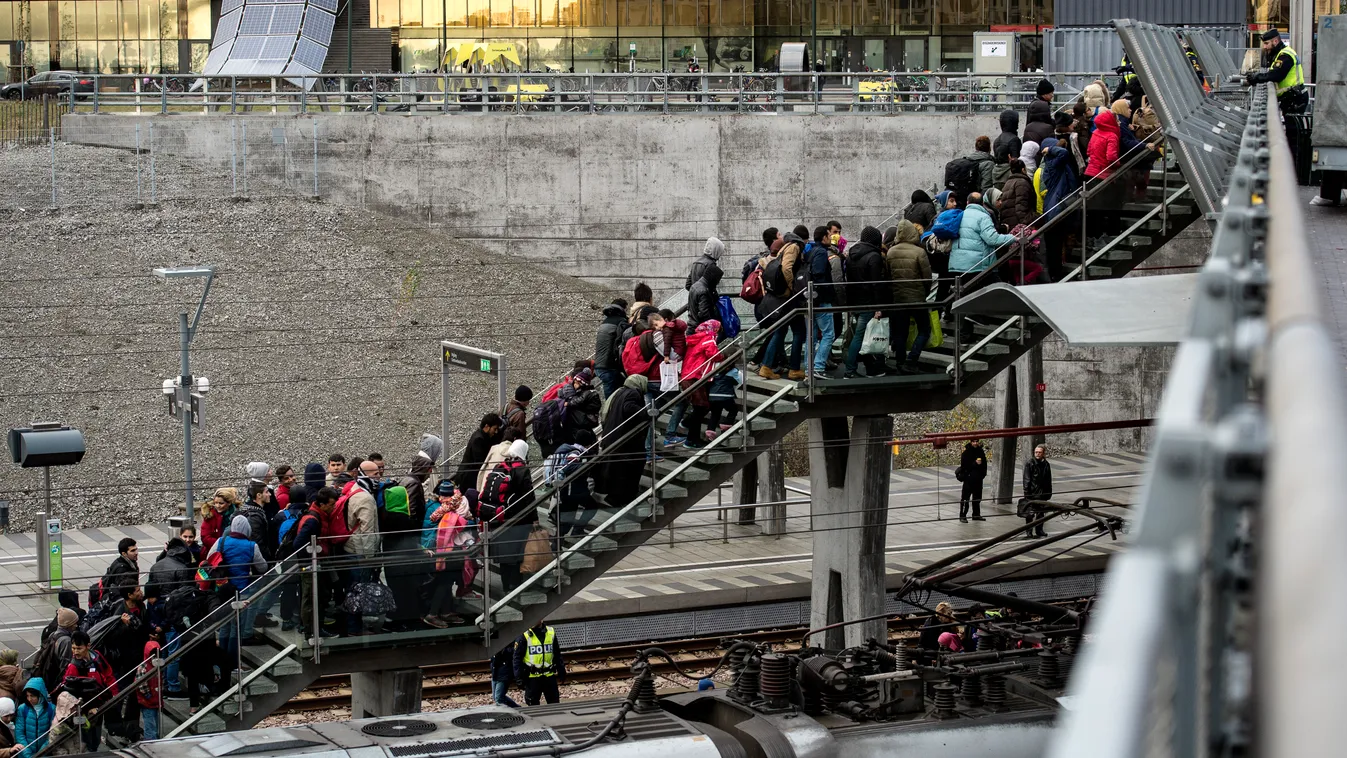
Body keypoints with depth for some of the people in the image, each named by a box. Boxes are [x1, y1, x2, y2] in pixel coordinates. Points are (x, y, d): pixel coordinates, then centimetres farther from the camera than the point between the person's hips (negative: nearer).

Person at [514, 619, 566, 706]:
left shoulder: (551, 633, 7)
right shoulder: (524, 635, -6)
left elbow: (557, 655, 16)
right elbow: (517, 658, -5)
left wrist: (561, 671, 13)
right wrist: (519, 676, -11)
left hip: (549, 676, 3)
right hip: (532, 677, -3)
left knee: (555, 704, 9)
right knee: (533, 705, 4)